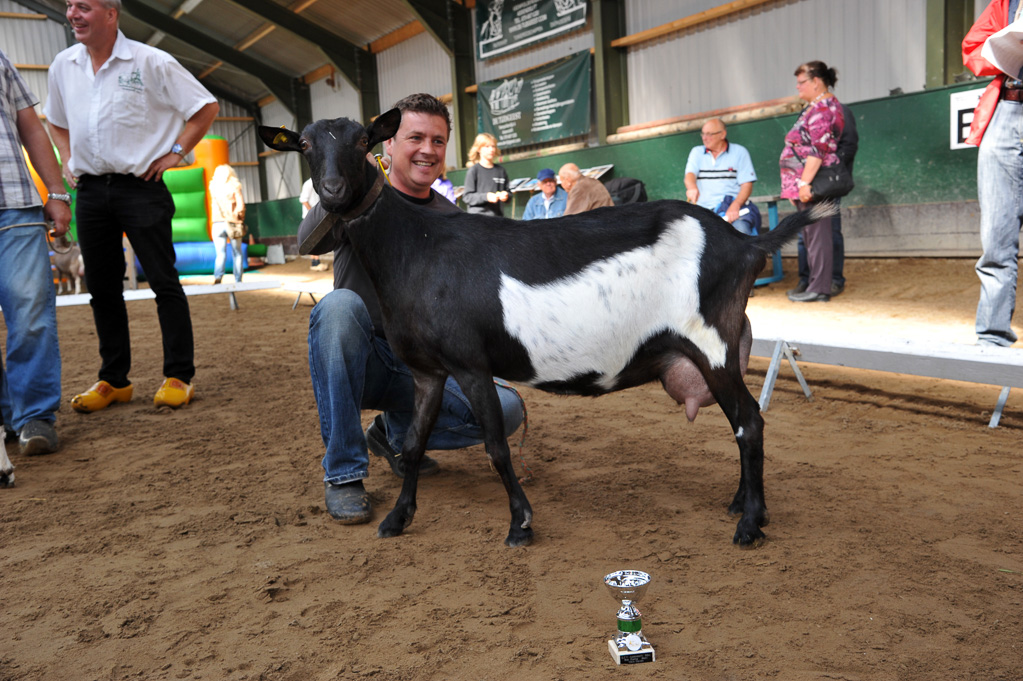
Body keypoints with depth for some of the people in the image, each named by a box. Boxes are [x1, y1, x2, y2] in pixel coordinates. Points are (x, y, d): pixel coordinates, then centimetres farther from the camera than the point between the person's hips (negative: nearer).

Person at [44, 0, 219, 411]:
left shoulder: (151, 62, -5)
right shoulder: (63, 65, 12)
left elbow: (206, 107, -2)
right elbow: (55, 121, 28)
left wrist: (175, 152, -6)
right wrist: (67, 160, 13)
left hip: (140, 187, -5)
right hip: (90, 190, 5)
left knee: (163, 282, -5)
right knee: (102, 287, 7)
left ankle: (179, 377, 1)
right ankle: (113, 380, 16)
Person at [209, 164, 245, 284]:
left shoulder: (213, 187, 6)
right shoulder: (234, 187, -1)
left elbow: (214, 205, 15)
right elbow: (241, 206, -10)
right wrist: (239, 217, 5)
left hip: (218, 224, 2)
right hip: (233, 224, -1)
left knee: (221, 253, -1)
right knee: (237, 253, 8)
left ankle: (217, 276, -23)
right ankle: (238, 281, 7)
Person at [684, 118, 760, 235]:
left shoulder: (739, 152, 10)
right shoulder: (697, 152, 18)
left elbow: (747, 185, 2)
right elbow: (690, 174, -1)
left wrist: (735, 206, -18)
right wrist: (692, 187, -28)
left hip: (734, 207, -2)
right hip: (702, 207, 2)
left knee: (741, 228, -34)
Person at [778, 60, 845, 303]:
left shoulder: (822, 108, -12)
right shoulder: (818, 107, 21)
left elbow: (818, 150, -20)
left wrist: (804, 182, -23)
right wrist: (800, 185, 22)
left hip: (813, 183, -10)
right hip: (809, 184, 10)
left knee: (817, 235, -7)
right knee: (812, 235, 11)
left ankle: (819, 288, -4)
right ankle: (816, 285, 16)